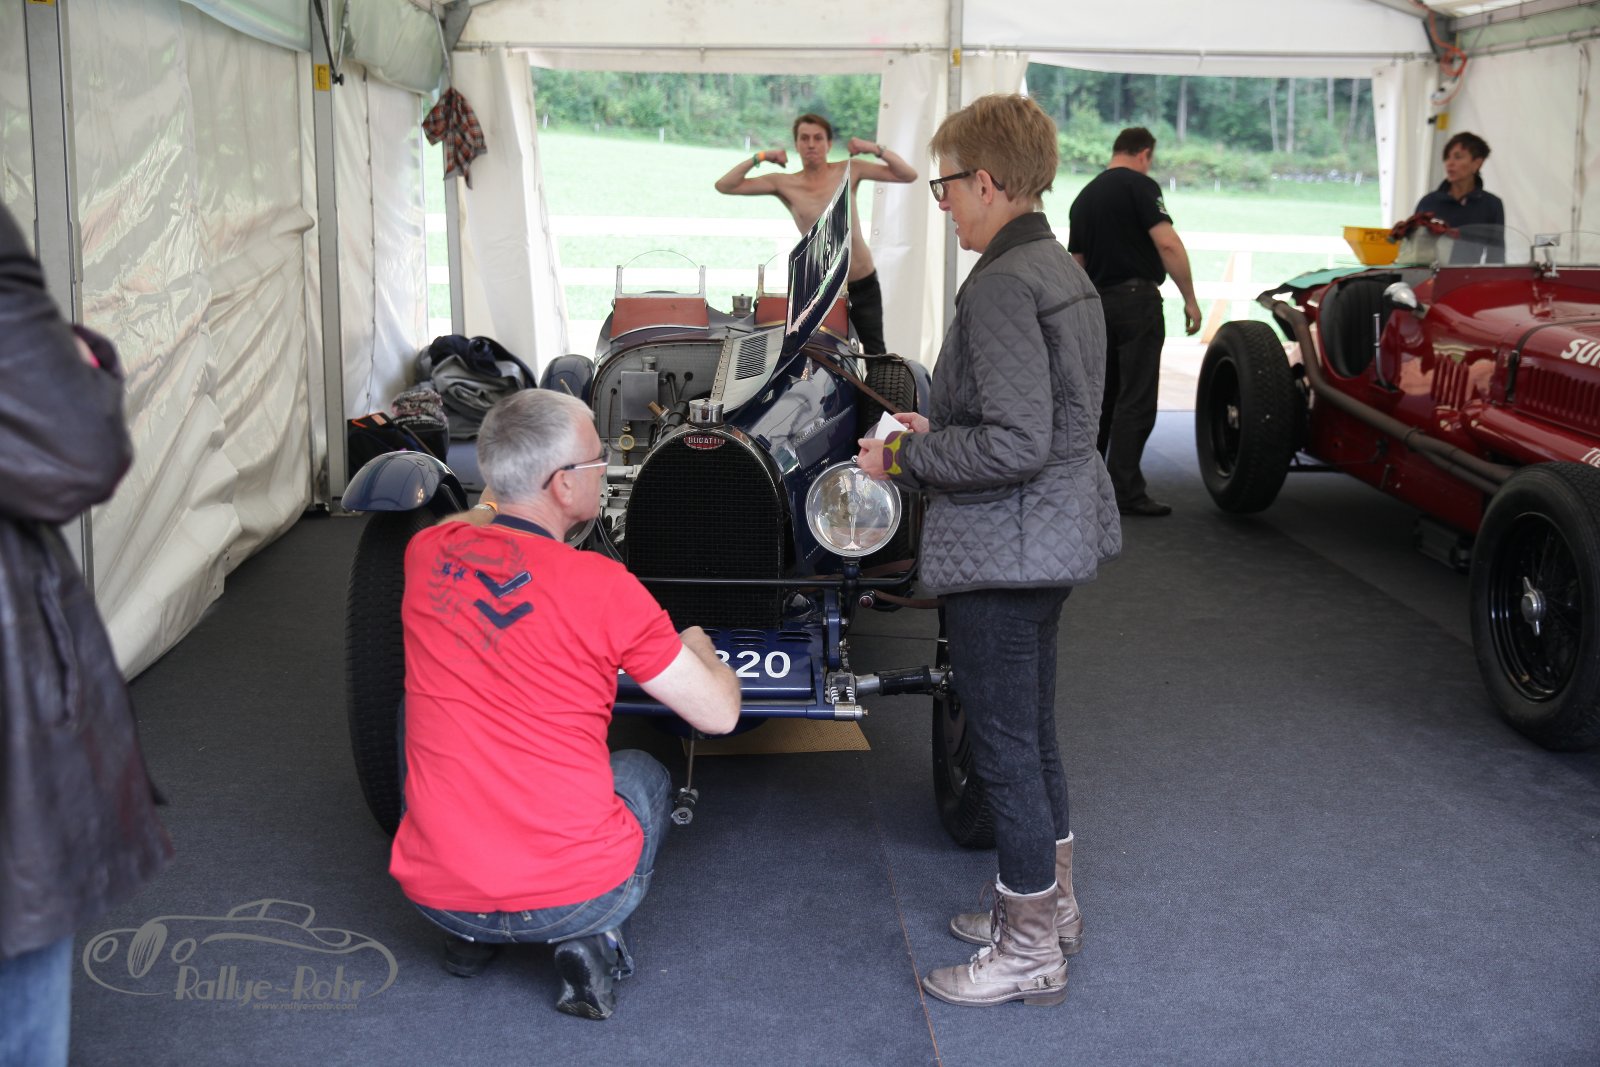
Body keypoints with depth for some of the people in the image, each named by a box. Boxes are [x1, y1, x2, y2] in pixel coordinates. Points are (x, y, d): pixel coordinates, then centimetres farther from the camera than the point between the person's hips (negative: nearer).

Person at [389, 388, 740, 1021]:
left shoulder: (425, 553, -1)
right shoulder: (604, 587, -14)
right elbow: (719, 714, -3)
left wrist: (497, 496, 44)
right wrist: (699, 650, 18)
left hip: (432, 890, 4)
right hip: (574, 893, -4)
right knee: (645, 775, 28)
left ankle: (470, 934, 20)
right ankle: (591, 939, 5)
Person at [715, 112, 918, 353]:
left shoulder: (848, 172, -6)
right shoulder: (785, 184, -7)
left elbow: (909, 175, -6)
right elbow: (724, 186, -8)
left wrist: (876, 150, -17)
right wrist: (759, 158, -14)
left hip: (865, 284, 1)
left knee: (876, 355, 12)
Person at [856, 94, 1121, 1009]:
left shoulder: (1002, 286, -21)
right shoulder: (1064, 271, 10)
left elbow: (1016, 445, -27)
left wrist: (905, 458, -15)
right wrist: (937, 430, 14)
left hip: (1003, 548, -10)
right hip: (1058, 533, 10)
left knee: (1006, 750, 2)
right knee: (1034, 732, 22)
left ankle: (1030, 954, 15)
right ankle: (1052, 904, 37)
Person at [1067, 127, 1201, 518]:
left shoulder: (1083, 197, 16)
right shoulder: (1140, 185, -7)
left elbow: (1076, 262, 18)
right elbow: (1168, 244, -17)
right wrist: (1190, 299, -13)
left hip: (1097, 305, 8)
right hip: (1136, 299, -8)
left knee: (1102, 397, 16)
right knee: (1135, 401, -5)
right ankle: (1126, 492, -6)